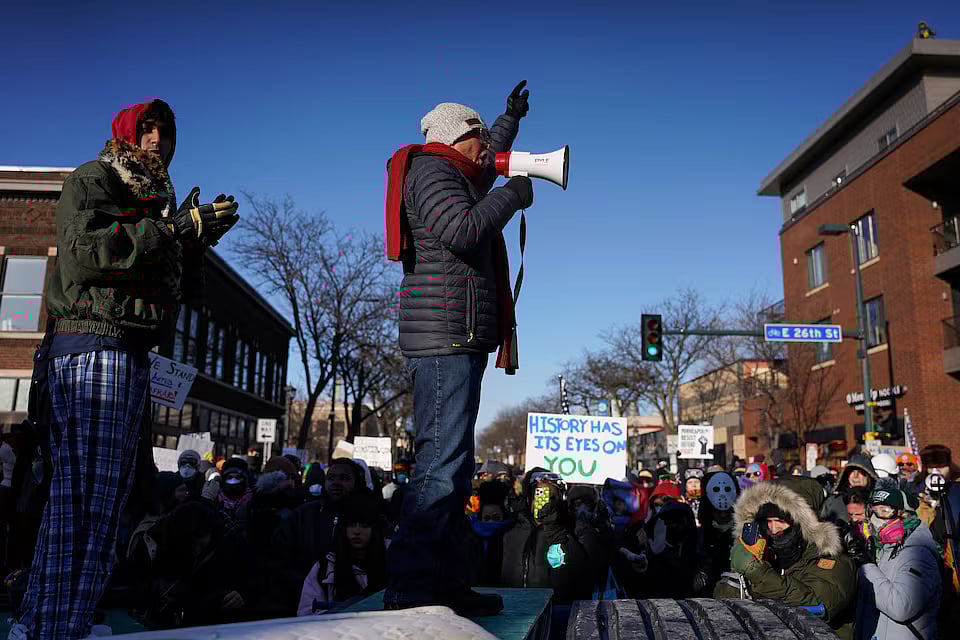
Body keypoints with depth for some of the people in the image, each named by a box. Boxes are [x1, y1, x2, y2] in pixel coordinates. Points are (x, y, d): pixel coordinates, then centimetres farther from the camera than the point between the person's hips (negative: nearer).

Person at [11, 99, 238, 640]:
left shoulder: (157, 200, 28)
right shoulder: (91, 181, 4)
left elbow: (177, 290, 23)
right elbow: (85, 252, -16)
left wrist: (198, 241, 7)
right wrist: (175, 230, -15)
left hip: (132, 355, 9)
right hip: (92, 346, -9)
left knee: (106, 495, 8)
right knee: (84, 491, -15)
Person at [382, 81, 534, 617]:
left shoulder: (459, 177, 28)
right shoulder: (431, 169, -3)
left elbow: (486, 167, 50)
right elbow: (463, 230, -20)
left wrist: (512, 118, 59)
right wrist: (515, 195, -5)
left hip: (459, 340, 11)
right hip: (446, 335, -11)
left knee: (453, 465, 8)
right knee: (443, 462, -15)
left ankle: (446, 585, 12)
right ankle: (411, 591, -14)